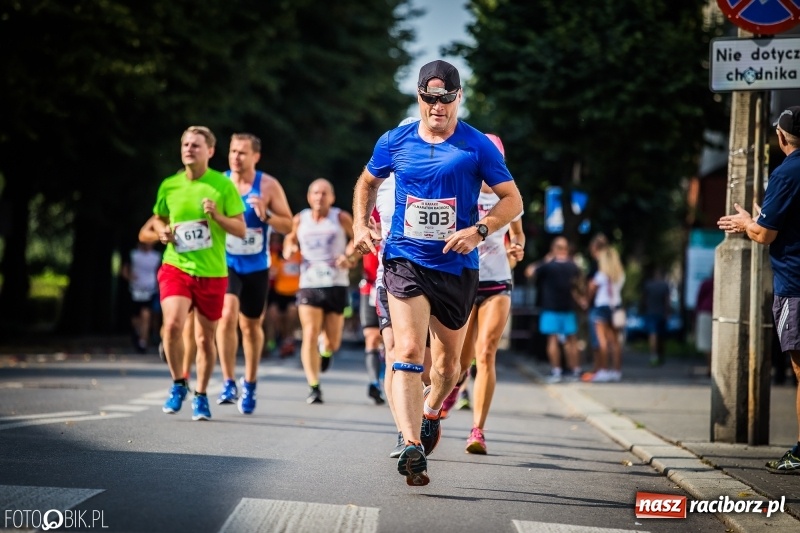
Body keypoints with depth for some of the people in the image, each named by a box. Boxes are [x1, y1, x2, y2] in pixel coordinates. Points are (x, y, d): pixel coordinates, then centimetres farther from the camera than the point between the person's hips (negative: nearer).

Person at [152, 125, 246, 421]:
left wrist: (217, 216, -18)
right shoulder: (169, 186, 3)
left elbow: (241, 230, -1)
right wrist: (162, 231, -1)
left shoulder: (223, 185, -3)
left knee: (205, 338, 6)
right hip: (175, 266, 1)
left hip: (212, 272, 0)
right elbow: (158, 218, 21)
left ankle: (201, 396, 26)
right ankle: (178, 384, 1)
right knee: (173, 324, -21)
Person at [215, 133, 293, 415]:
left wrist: (266, 215, -22)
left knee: (252, 325, 12)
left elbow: (288, 225, -4)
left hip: (256, 266, 1)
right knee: (227, 315, -22)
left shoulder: (268, 186, -5)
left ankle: (249, 384, 30)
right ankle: (229, 383, -16)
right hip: (226, 263, -1)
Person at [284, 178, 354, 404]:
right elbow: (291, 239, 25)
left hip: (336, 285, -1)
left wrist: (349, 256, -6)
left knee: (333, 342, 5)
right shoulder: (300, 220, 8)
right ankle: (314, 387, -11)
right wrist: (289, 249, 2)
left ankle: (326, 350, 44)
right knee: (310, 335, -14)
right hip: (309, 284, 1)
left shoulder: (341, 218, 2)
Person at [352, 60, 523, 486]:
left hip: (456, 267, 1)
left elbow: (512, 199, -1)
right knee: (408, 350, -19)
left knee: (447, 362, 12)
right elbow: (367, 183, 21)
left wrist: (478, 231, -17)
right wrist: (361, 224, 5)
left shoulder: (478, 146, -3)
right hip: (404, 260, 0)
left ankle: (430, 411, 45)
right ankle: (413, 447, -27)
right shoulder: (394, 142, 3)